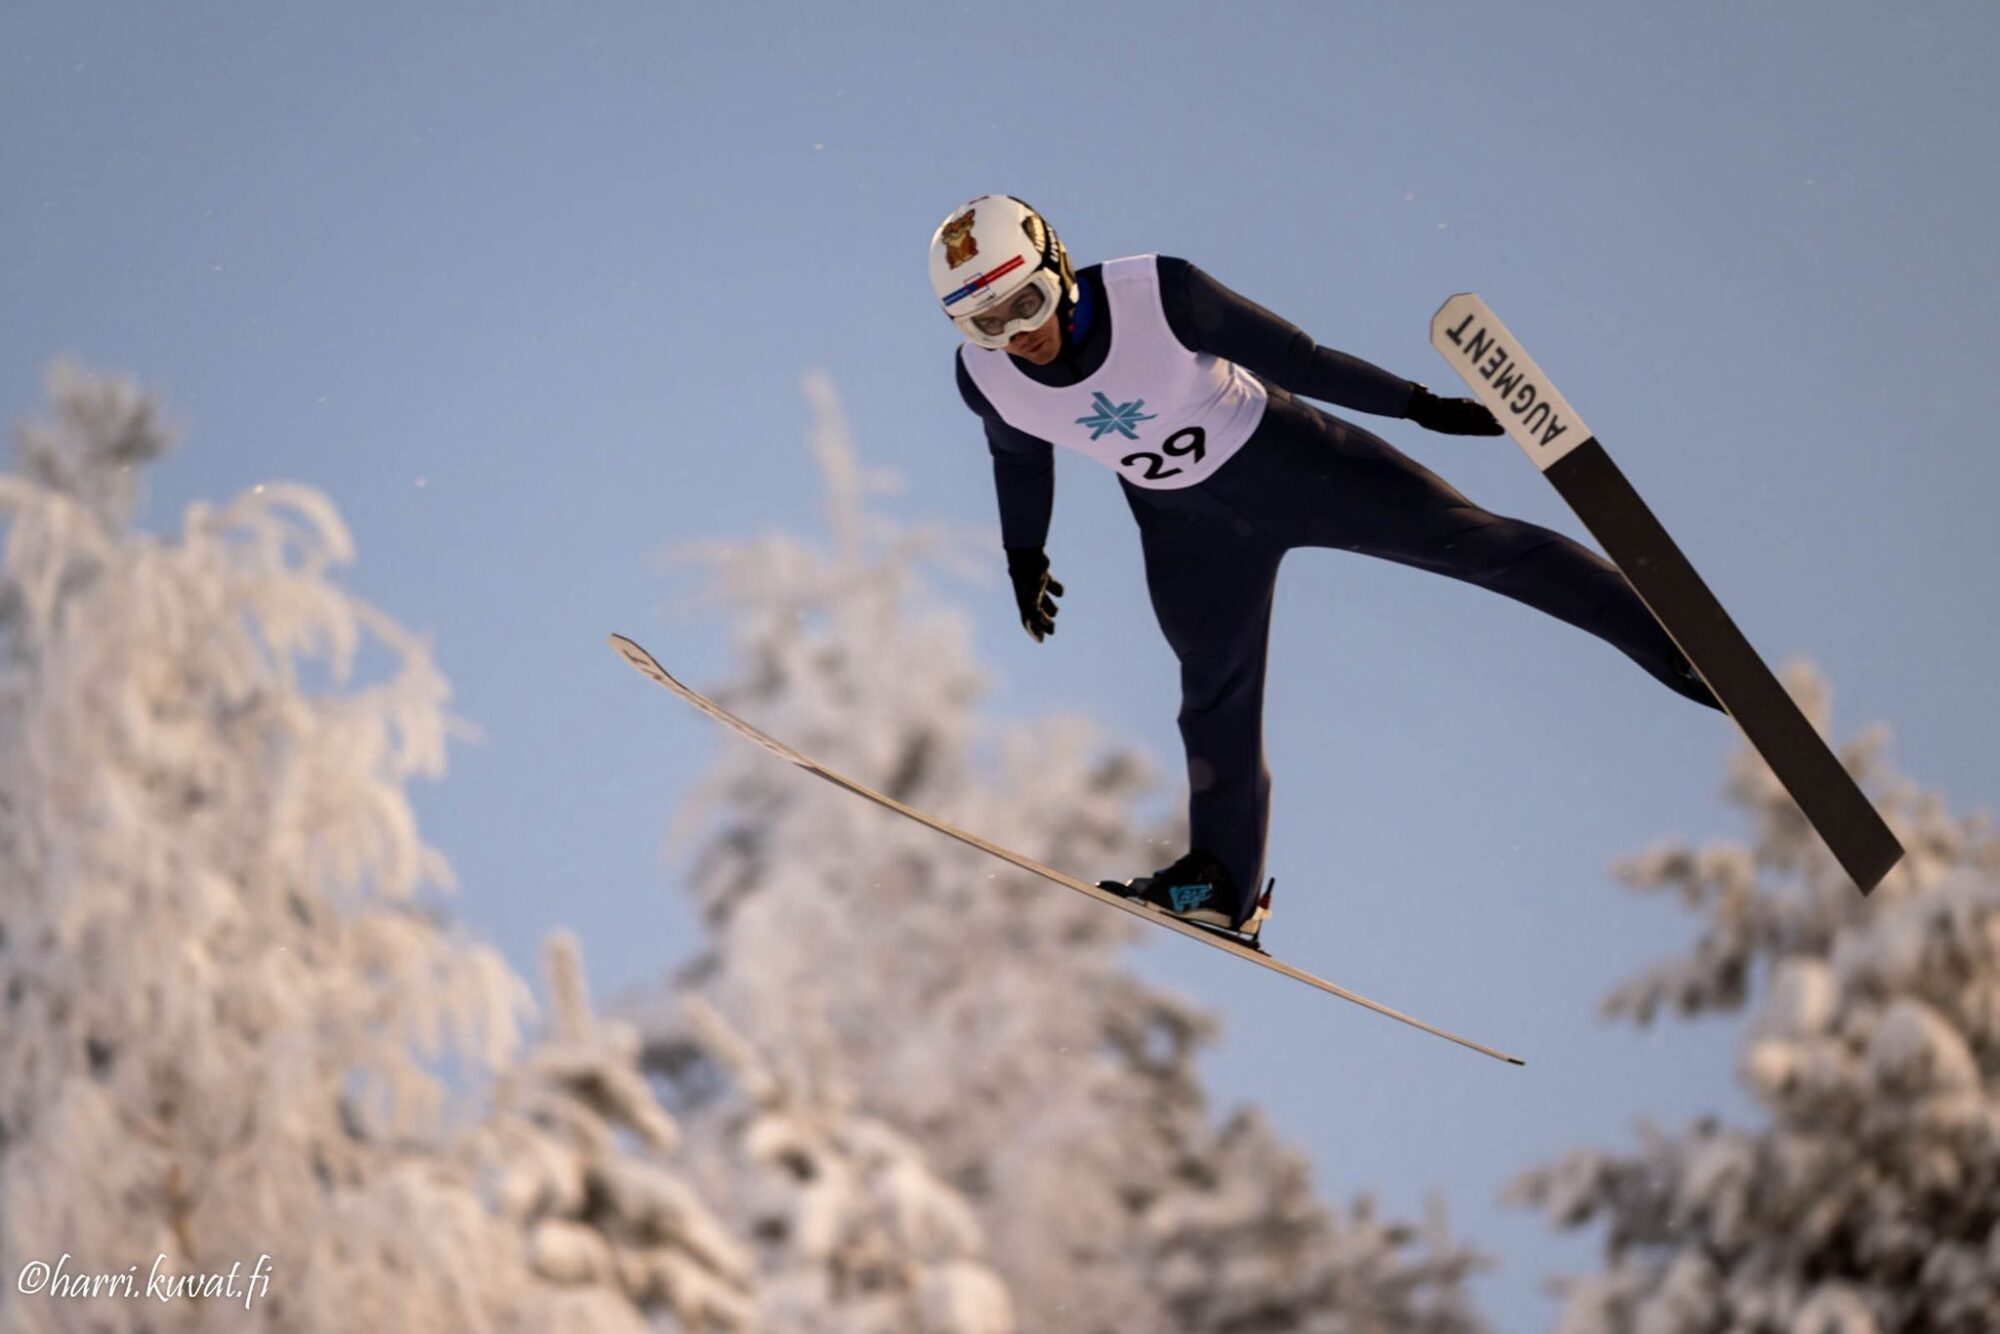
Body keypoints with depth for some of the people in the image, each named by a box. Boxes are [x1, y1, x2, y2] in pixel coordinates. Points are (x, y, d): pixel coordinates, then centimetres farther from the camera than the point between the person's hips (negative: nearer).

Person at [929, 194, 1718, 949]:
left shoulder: (1156, 294, -31)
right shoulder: (987, 379, -19)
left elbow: (1290, 357, -19)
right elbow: (1018, 457, 5)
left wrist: (1418, 405, -14)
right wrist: (1023, 554, 17)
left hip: (1288, 458, -3)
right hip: (1187, 530, 3)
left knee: (1465, 539, -5)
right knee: (1217, 703, 7)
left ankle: (1668, 635, 4)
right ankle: (1224, 886, 23)